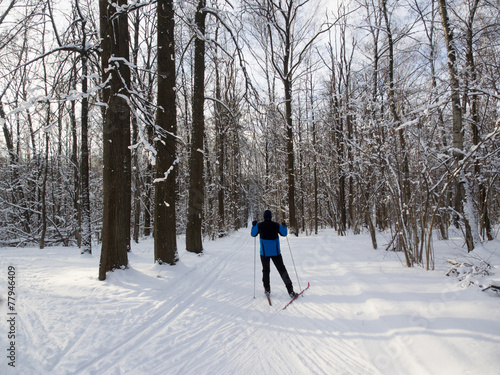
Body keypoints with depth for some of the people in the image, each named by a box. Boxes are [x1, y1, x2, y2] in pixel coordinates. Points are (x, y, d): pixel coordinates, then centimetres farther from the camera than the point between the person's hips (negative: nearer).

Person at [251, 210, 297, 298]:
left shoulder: (259, 225, -6)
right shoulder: (276, 225, -7)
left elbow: (253, 234, 9)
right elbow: (284, 234, 6)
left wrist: (253, 225, 23)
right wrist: (284, 226, 24)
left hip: (264, 253, 0)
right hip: (276, 252, 0)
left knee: (266, 270, 19)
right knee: (282, 271, 5)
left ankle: (267, 290, 19)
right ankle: (290, 291, 2)